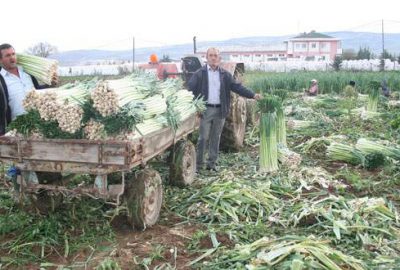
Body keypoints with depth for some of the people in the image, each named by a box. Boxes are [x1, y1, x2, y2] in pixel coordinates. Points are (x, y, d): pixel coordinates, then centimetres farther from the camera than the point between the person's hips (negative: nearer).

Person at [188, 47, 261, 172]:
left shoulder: (225, 75, 9)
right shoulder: (200, 74, 0)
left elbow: (237, 87, 4)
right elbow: (190, 88, -5)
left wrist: (252, 95, -6)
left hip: (220, 110, 3)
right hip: (206, 109, -3)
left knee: (216, 138, 10)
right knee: (203, 138, -1)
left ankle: (212, 163, 20)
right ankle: (198, 164, 8)